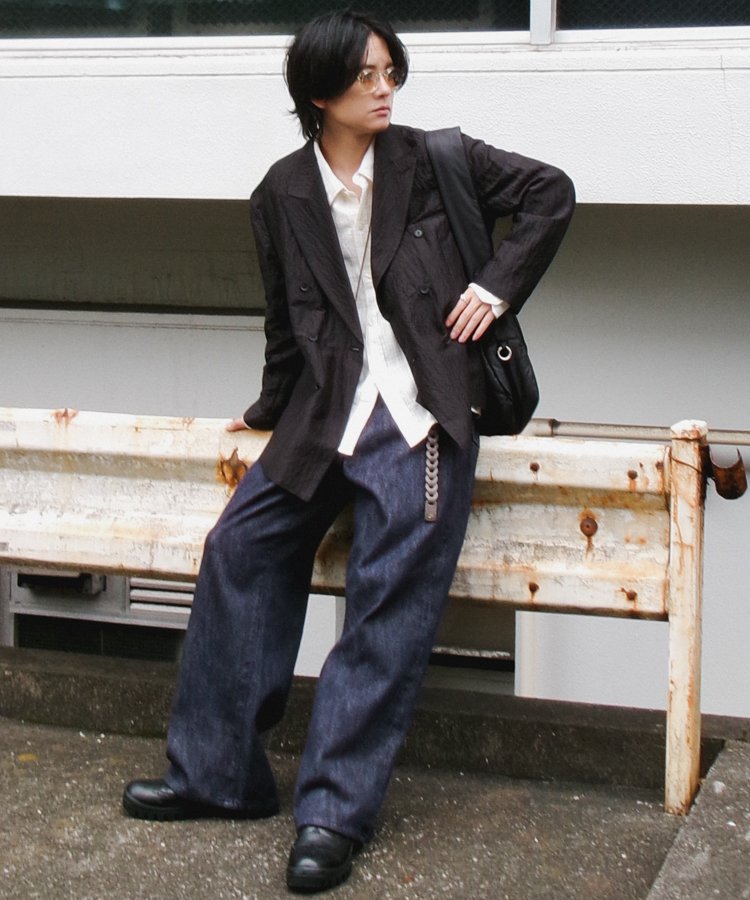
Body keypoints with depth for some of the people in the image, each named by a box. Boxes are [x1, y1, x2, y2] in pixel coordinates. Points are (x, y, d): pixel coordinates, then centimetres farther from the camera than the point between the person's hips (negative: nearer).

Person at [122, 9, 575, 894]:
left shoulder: (431, 160, -1)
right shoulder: (282, 196, 6)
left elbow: (550, 193, 6)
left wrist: (496, 287, -3)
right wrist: (268, 413, 25)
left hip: (420, 418, -4)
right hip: (325, 415, 4)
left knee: (386, 605, -8)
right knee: (239, 549, 0)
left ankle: (335, 811, -2)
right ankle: (217, 771, 12)